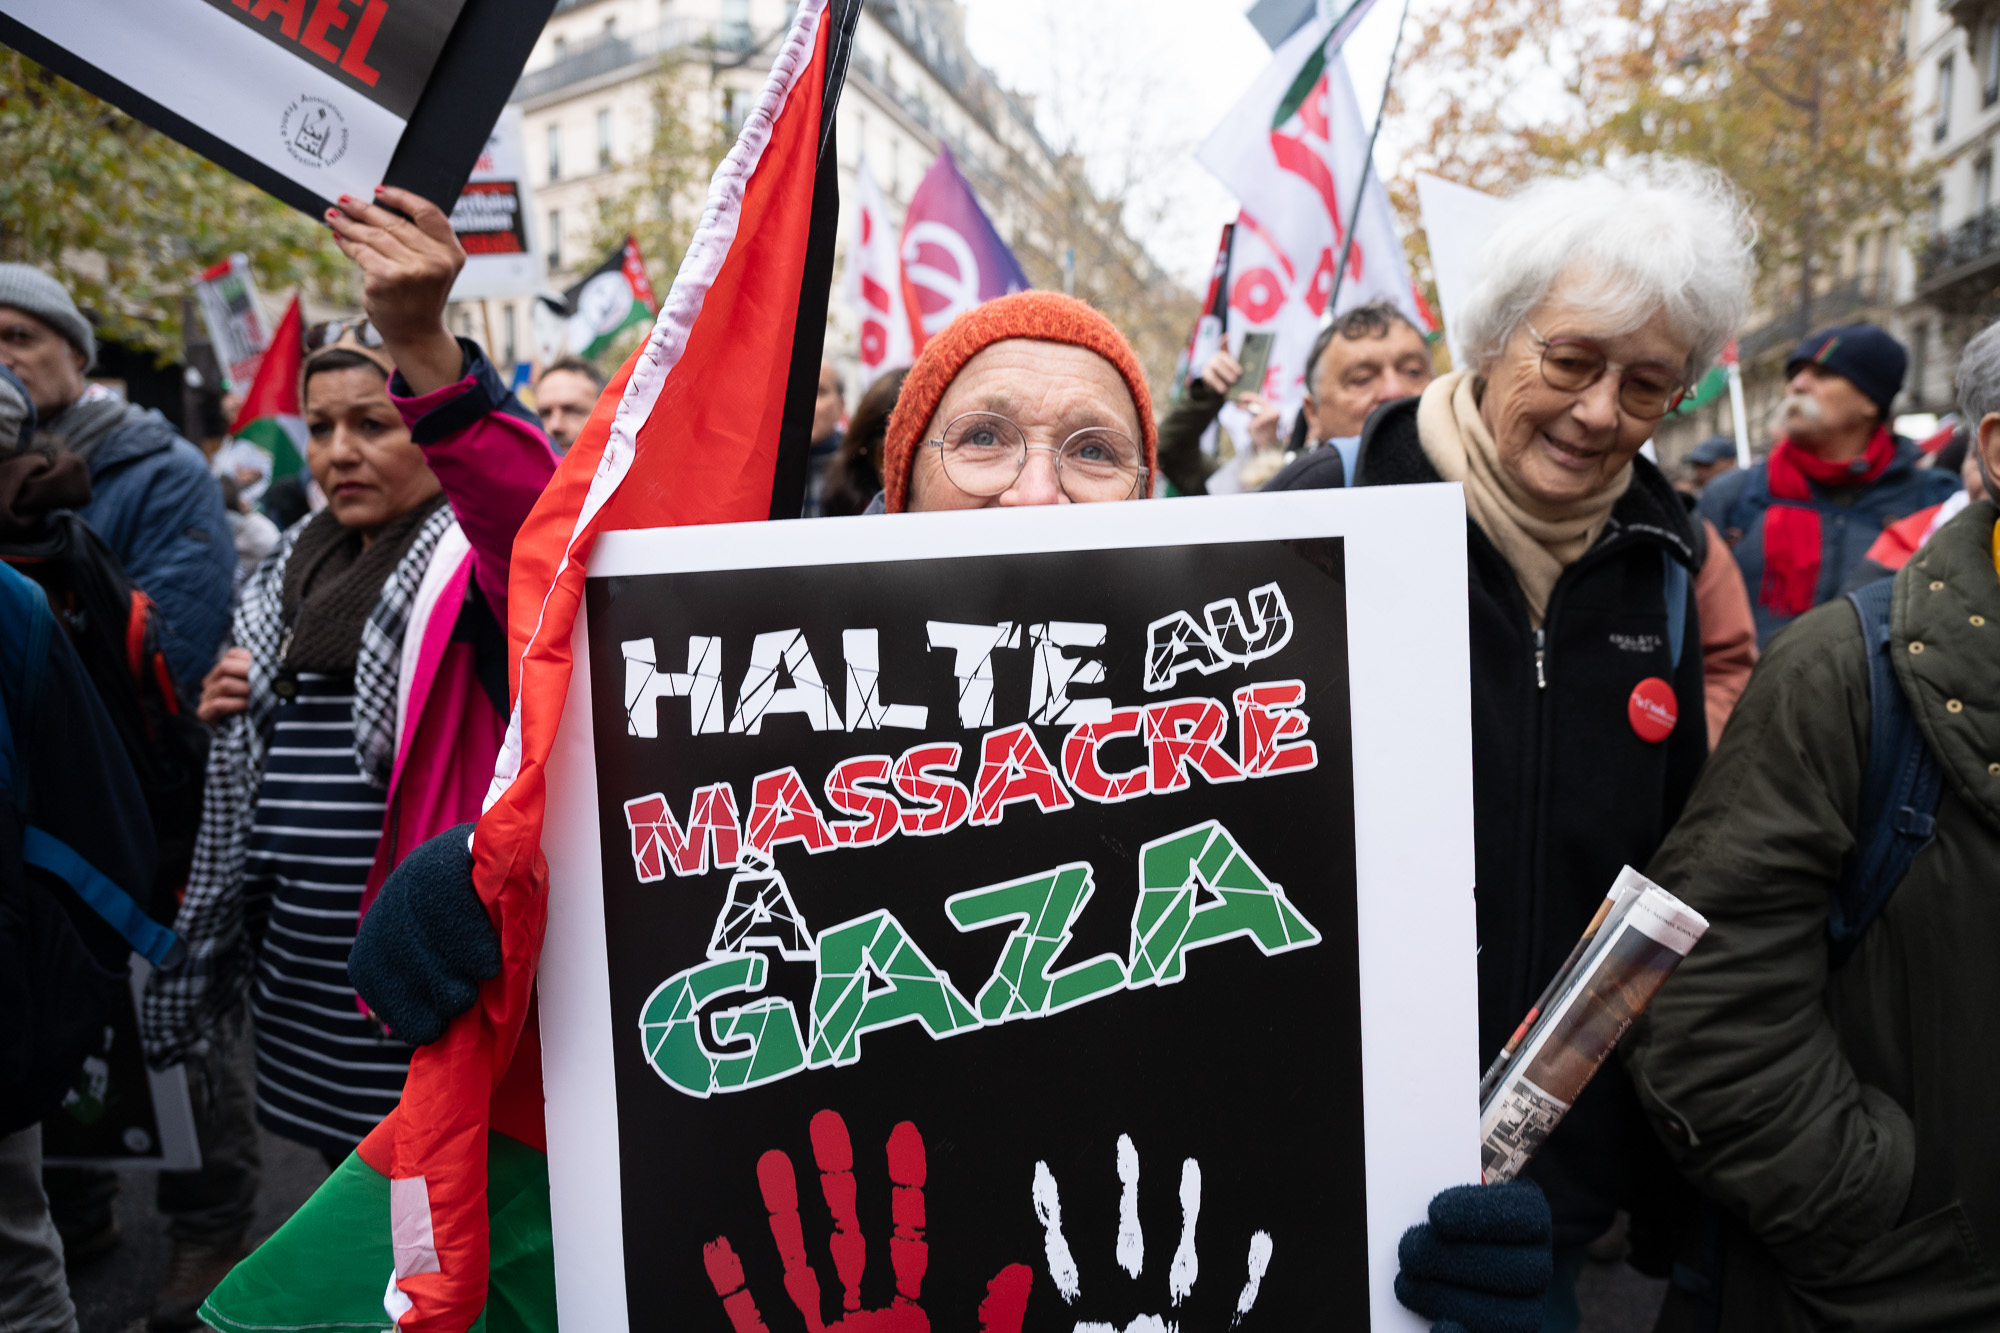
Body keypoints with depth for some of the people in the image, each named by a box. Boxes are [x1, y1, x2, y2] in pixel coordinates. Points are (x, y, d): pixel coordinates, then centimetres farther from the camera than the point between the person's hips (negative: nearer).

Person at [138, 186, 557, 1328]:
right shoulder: (297, 566, 14)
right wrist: (230, 709, 2)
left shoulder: (476, 555, -11)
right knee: (346, 1173, 24)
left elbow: (531, 511, -38)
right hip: (308, 970, 8)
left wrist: (424, 342, -51)